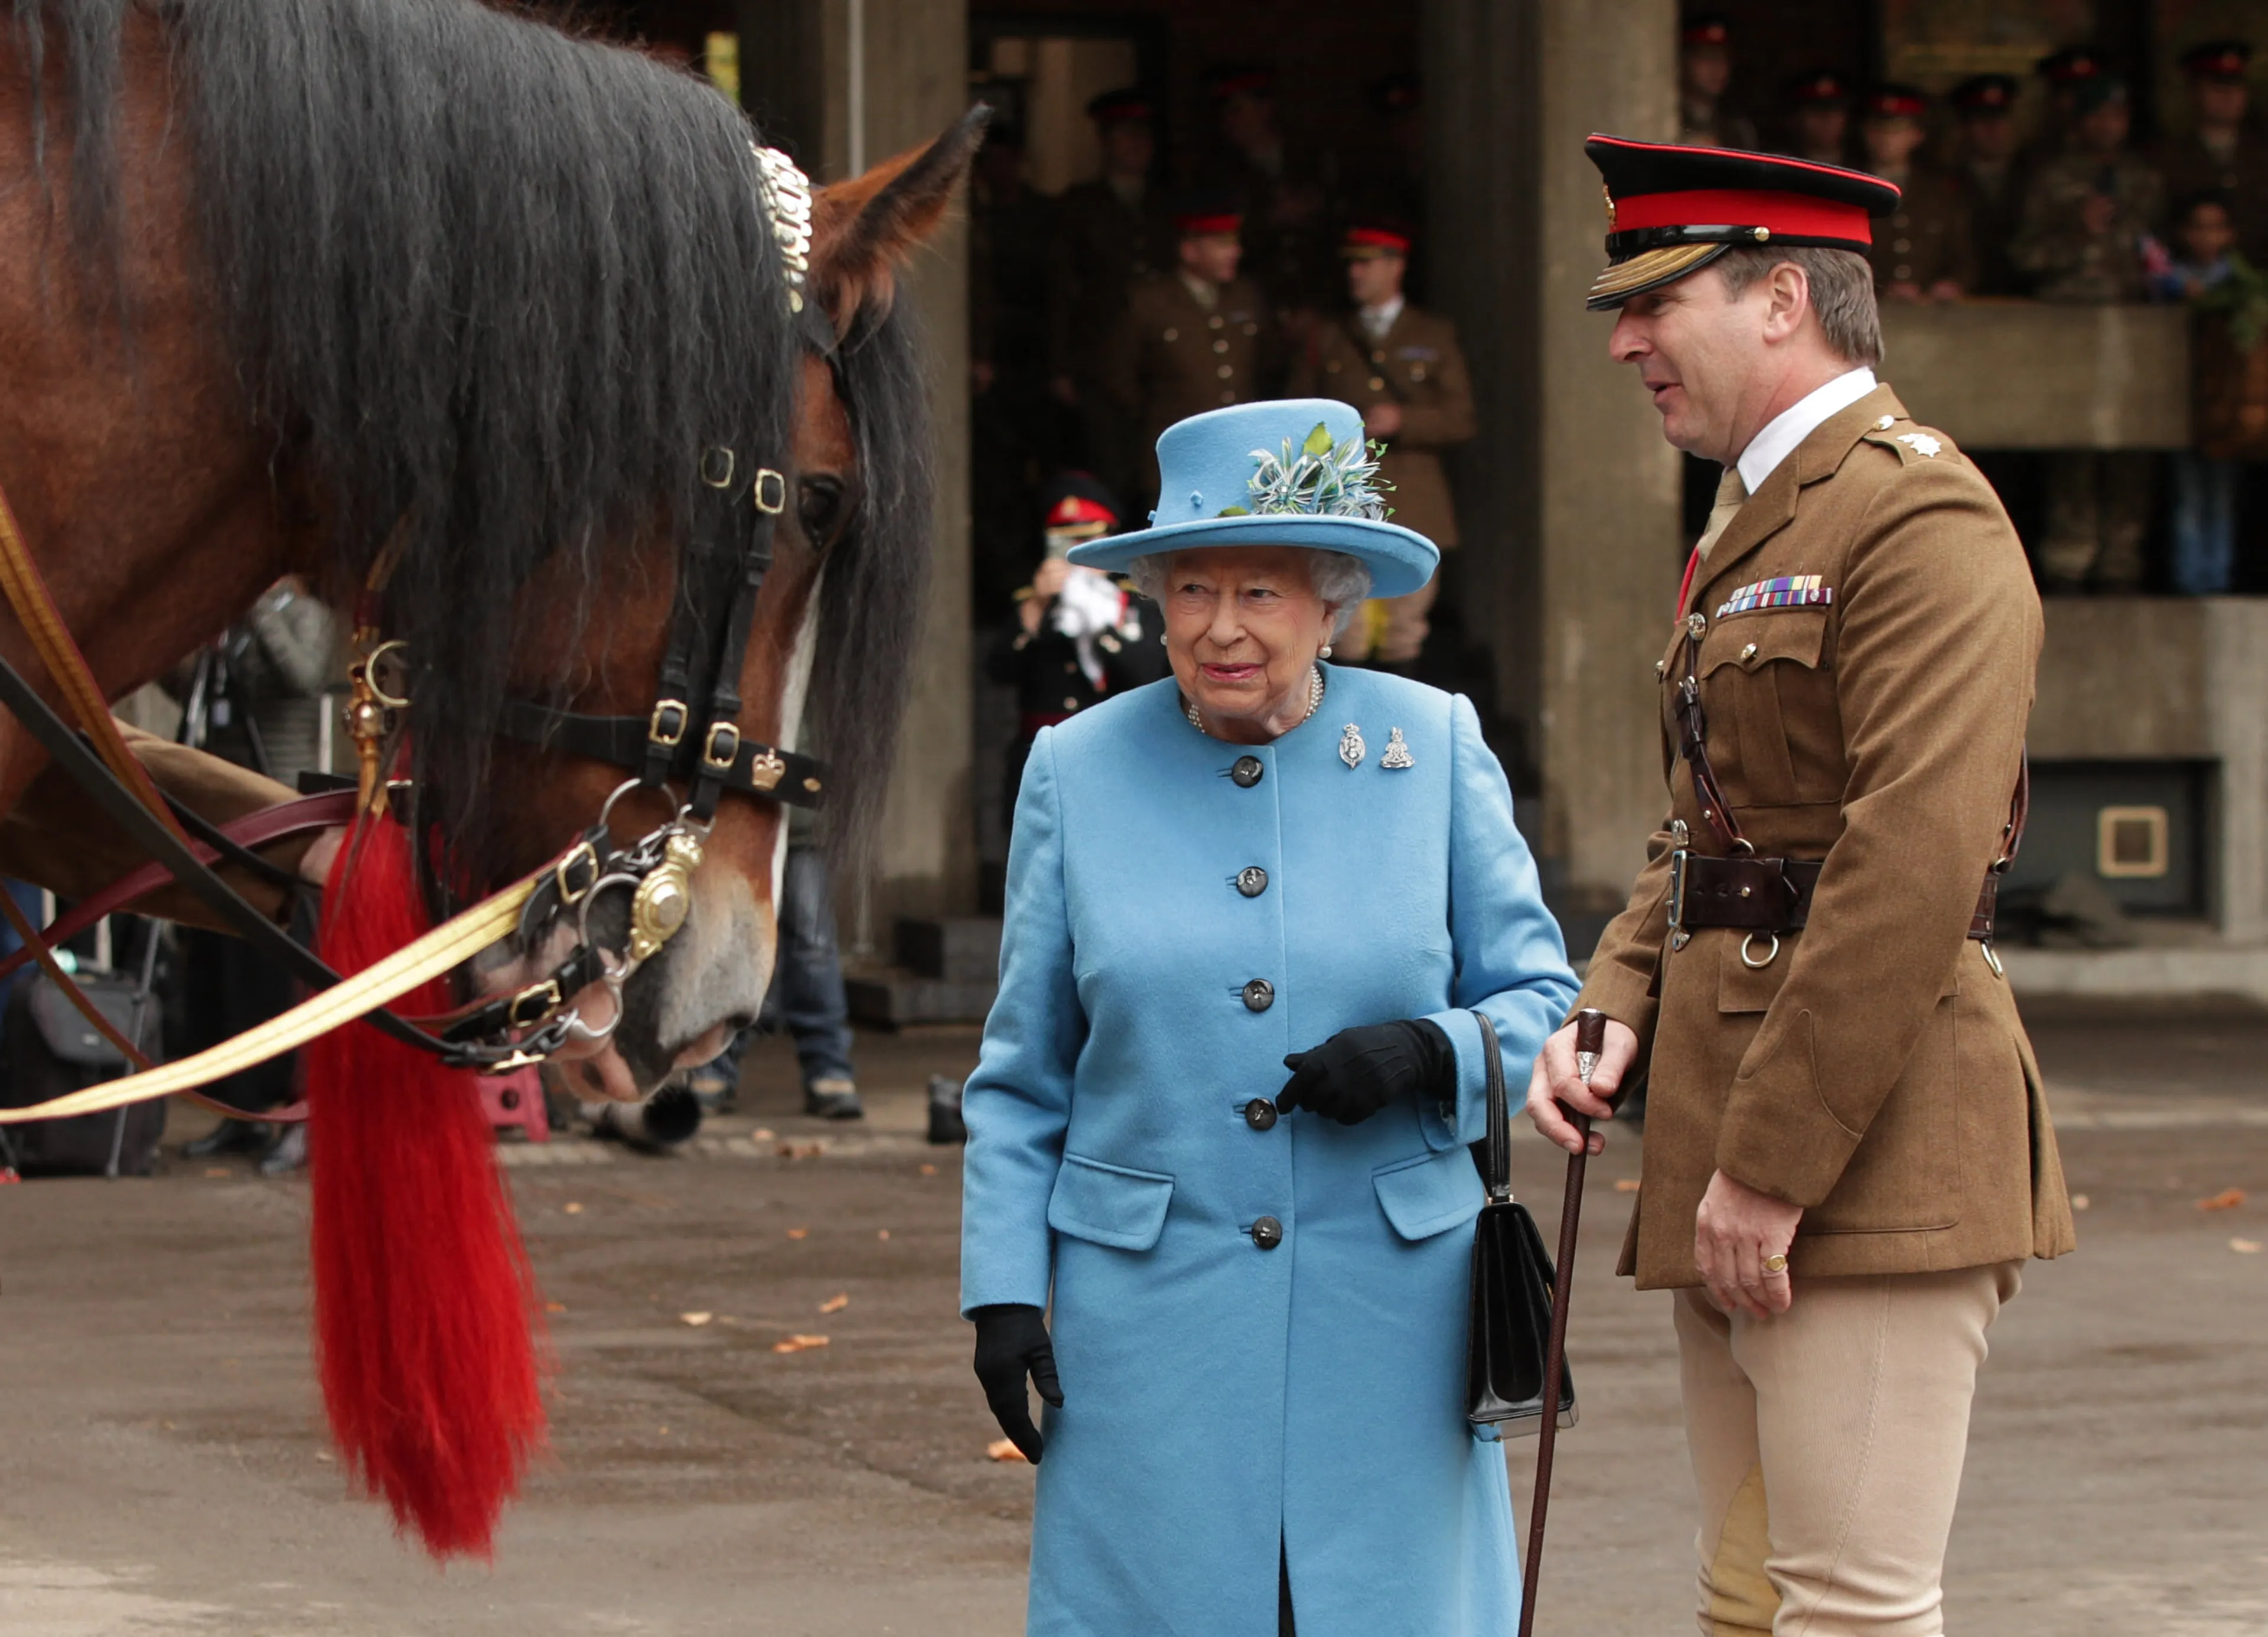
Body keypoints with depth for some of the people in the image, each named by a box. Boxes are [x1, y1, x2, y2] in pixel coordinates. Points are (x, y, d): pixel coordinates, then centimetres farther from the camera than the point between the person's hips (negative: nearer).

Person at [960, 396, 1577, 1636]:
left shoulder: (1436, 750, 3)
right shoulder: (1078, 772, 4)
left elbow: (1541, 999, 5)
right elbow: (1021, 1077, 8)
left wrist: (1426, 1056, -15)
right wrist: (1004, 1292, 2)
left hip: (1389, 1302, 0)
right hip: (1151, 1316, 0)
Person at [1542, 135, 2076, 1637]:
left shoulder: (1923, 516, -12)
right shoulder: (1759, 526, 20)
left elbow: (1913, 870, -20)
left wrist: (1774, 1168, -21)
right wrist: (1615, 1014, 4)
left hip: (1869, 1162, -10)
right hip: (1730, 1162, 10)